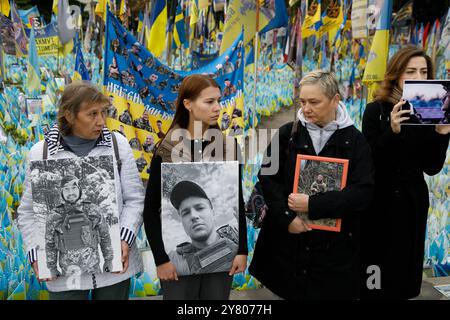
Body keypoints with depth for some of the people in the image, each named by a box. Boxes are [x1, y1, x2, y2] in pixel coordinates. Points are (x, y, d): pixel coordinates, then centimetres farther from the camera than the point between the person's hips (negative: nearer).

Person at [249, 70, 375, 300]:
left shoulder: (354, 140, -2)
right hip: (287, 241, 1)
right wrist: (286, 218, -15)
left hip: (335, 246, -1)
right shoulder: (287, 134, 2)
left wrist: (312, 205, -19)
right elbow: (268, 178, -1)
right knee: (292, 293, 11)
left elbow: (363, 193, -11)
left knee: (330, 293, 7)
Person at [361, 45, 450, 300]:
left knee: (403, 264, 15)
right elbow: (369, 162, -15)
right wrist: (392, 131, -29)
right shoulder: (376, 110, -8)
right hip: (379, 201, -3)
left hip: (412, 202, 3)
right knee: (374, 264, 6)